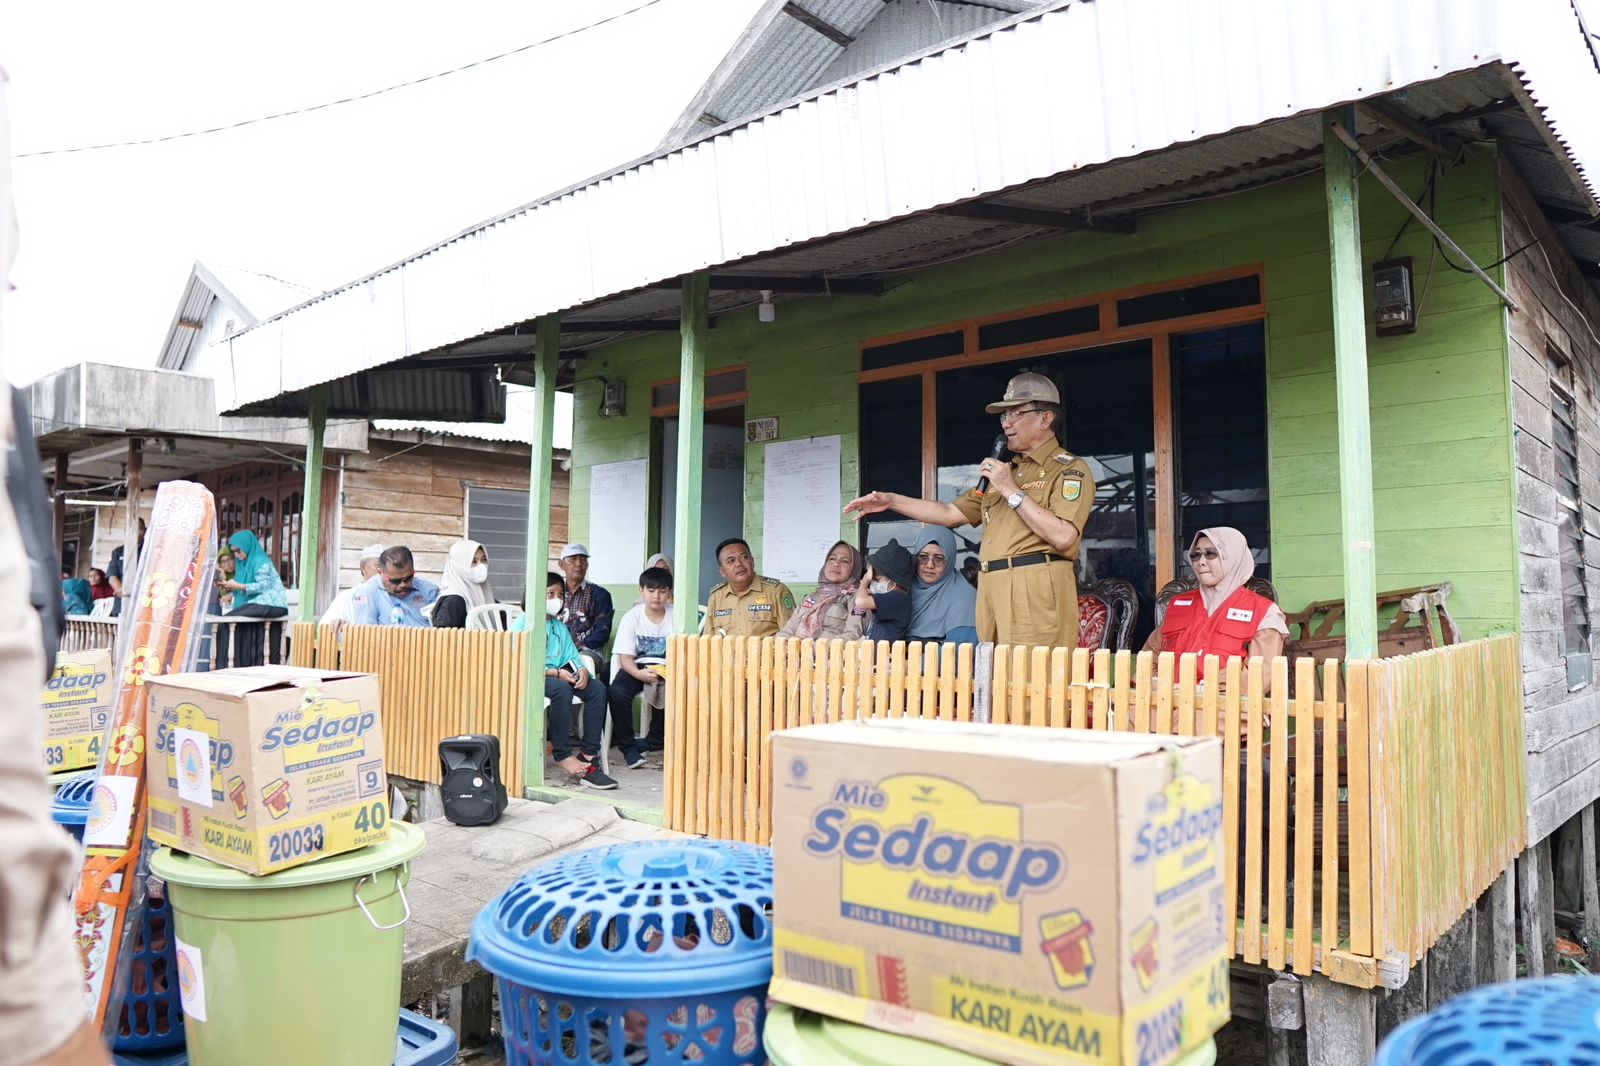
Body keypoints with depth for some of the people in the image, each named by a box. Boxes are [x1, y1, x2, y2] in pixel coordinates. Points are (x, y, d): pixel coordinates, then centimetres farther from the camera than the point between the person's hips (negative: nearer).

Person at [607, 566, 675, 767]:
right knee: (617, 692, -30)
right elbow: (625, 657, -8)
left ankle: (655, 741, -6)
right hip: (637, 668, 0)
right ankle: (628, 746, -11)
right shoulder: (631, 618, -4)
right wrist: (639, 674, -29)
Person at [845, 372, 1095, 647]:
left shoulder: (1069, 469, -1)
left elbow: (1063, 537, -15)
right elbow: (951, 514, 24)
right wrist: (891, 500, 16)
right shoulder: (1005, 470, 25)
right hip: (993, 593, 7)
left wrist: (1011, 491, -12)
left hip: (1037, 594, -7)